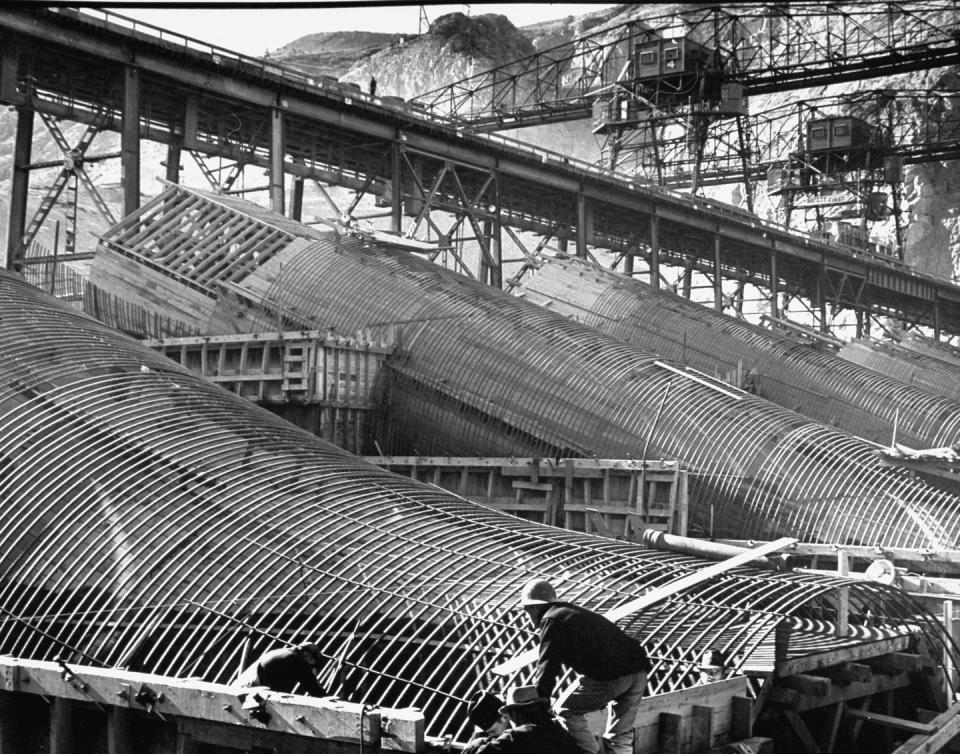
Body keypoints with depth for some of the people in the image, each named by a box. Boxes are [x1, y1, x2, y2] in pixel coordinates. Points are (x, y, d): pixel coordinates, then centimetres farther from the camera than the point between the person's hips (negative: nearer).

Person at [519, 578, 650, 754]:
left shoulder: (552, 620, 1)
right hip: (639, 669, 8)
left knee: (567, 711, 10)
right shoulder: (576, 612, 29)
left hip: (610, 675, -8)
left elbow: (546, 670, -4)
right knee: (620, 736, 15)